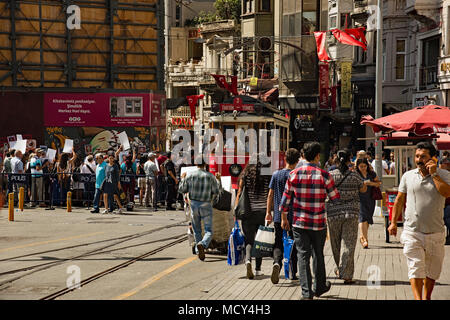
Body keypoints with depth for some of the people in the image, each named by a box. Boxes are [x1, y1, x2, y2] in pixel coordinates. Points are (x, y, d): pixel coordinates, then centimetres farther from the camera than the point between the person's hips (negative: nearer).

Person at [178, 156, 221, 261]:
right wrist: (218, 180, 14)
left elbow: (181, 190, 5)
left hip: (194, 205, 2)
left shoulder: (189, 176, -3)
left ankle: (198, 251, 21)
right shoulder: (210, 176, -6)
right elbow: (217, 191, 0)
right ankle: (202, 244, -30)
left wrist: (182, 179, 21)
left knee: (197, 230, 17)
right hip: (206, 205, -2)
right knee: (209, 231, -2)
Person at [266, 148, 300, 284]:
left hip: (278, 216, 1)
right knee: (294, 244, 12)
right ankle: (293, 273, 17)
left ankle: (277, 262, -23)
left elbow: (270, 195, 3)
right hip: (294, 216, -1)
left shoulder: (276, 174, 2)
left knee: (278, 243, 6)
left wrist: (268, 212, 11)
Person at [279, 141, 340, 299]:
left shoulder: (294, 174, -1)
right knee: (318, 255, 16)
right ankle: (319, 287, 30)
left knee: (303, 255, 3)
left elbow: (285, 198, 3)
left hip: (299, 223, 1)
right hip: (319, 223, -1)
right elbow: (335, 197, 0)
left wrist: (284, 218, 14)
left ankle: (306, 292, -3)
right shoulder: (324, 175, -8)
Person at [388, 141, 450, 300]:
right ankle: (418, 299, -19)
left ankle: (427, 297, 30)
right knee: (415, 267, -12)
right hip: (412, 232, 0)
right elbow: (399, 200, 13)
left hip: (435, 233, 0)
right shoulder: (408, 176, 6)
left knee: (433, 269, 11)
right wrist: (393, 222, 9)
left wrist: (434, 174, -16)